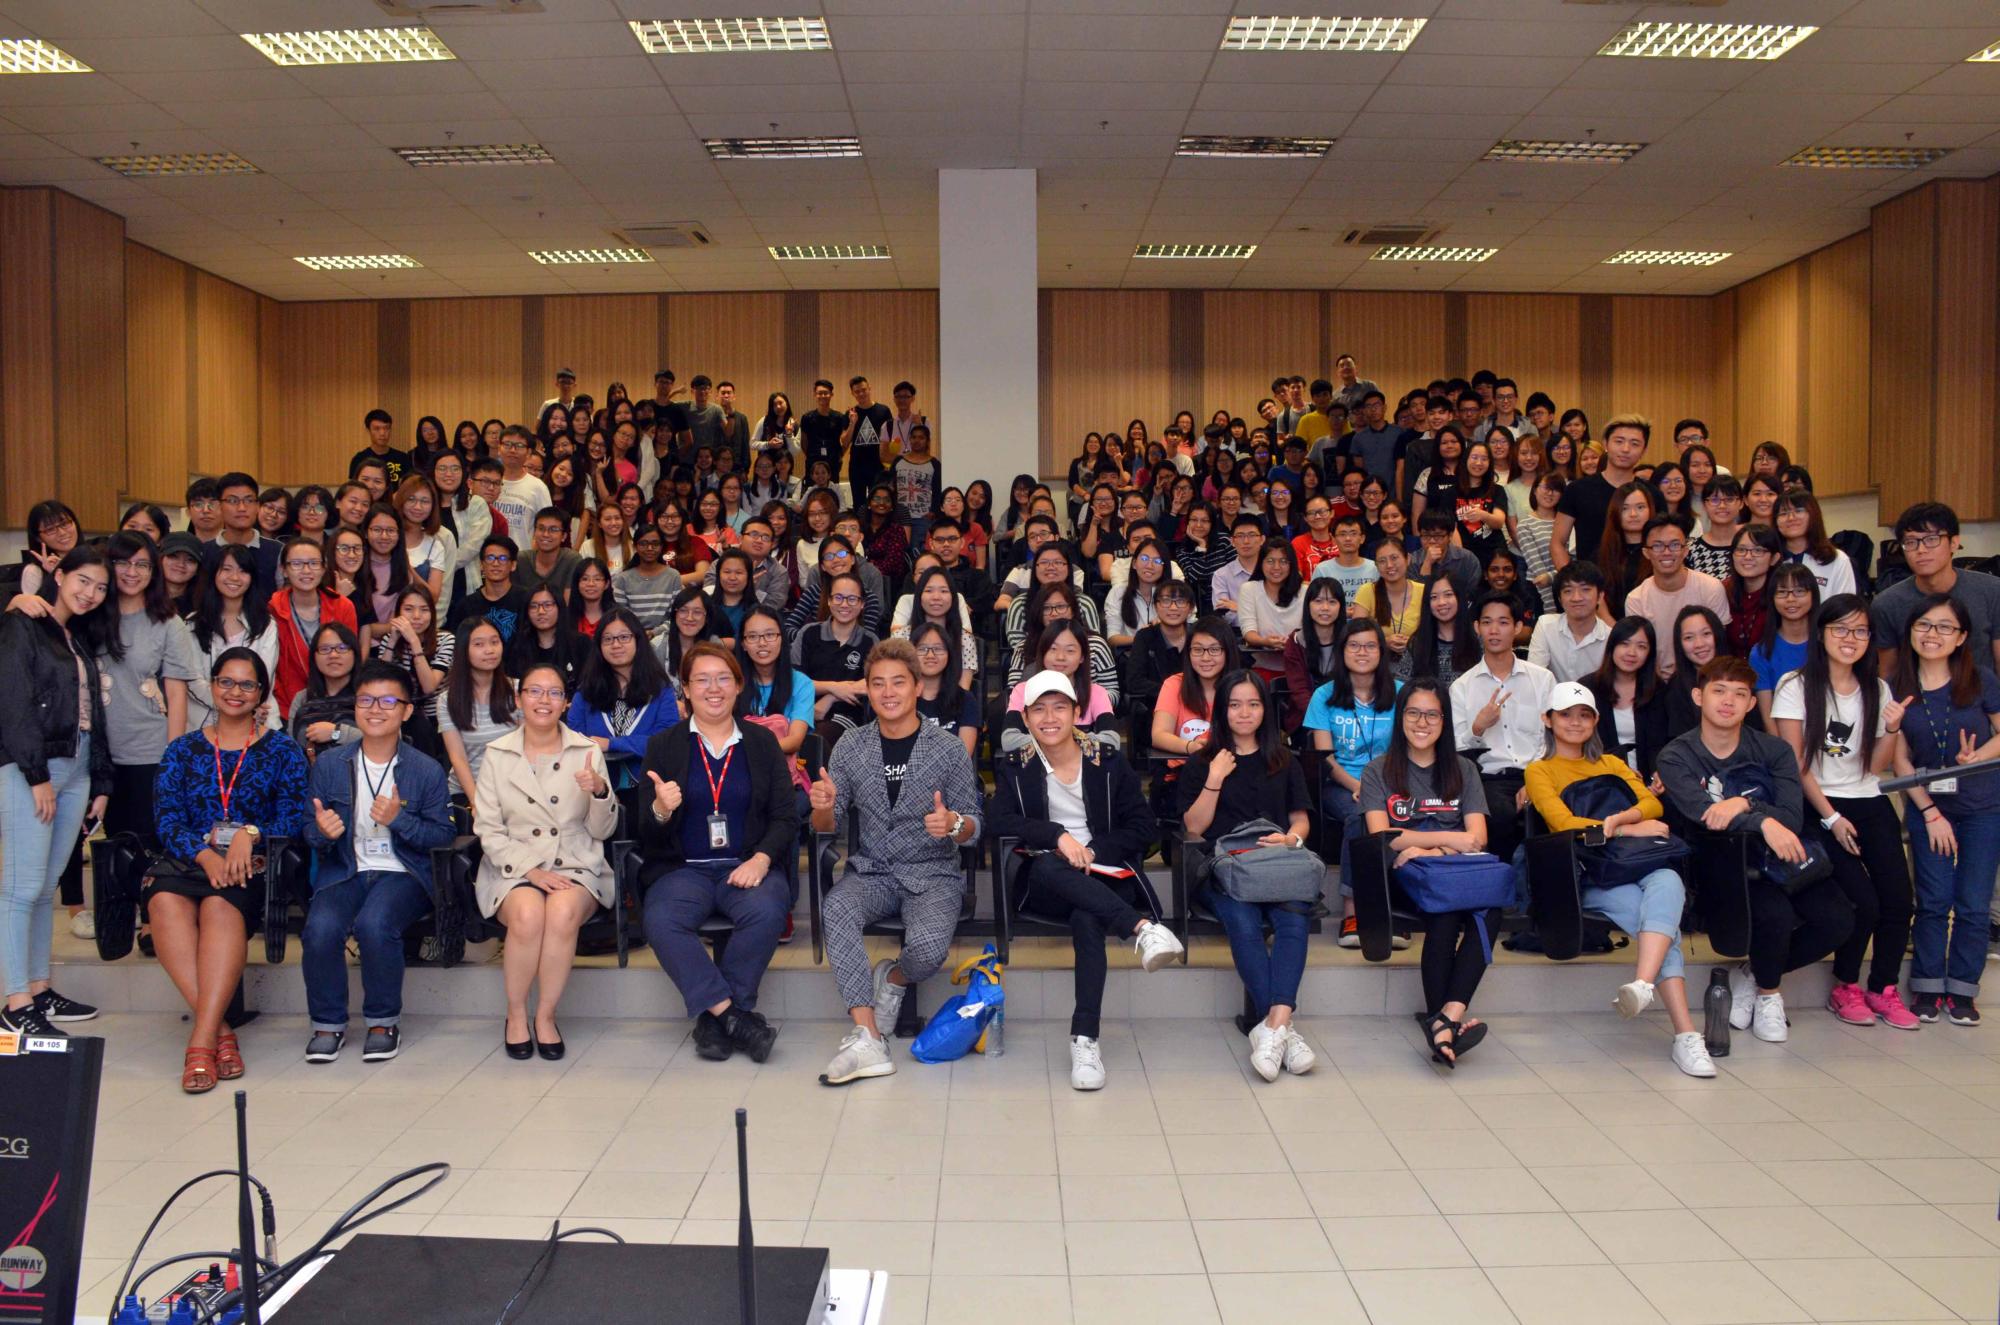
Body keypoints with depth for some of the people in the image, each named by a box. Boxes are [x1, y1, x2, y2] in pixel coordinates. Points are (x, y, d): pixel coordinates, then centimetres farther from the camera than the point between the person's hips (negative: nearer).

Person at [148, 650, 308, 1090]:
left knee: (220, 906, -35)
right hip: (189, 860, 2)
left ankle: (201, 1039, -37)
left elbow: (293, 820, 2)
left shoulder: (283, 751, 14)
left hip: (253, 865, -2)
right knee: (164, 901, -33)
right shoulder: (183, 750, 19)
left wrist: (250, 833, -19)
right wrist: (206, 855, -15)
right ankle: (219, 1030, -33)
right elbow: (168, 821, 5)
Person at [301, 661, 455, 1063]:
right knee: (320, 929, -28)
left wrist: (399, 820, -17)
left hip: (402, 873, -2)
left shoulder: (427, 770, 0)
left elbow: (443, 833, 0)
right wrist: (322, 831, -15)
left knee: (374, 924, -32)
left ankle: (384, 1022, -8)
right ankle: (328, 1024, -2)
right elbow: (311, 832, 10)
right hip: (343, 871, 2)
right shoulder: (329, 764, 6)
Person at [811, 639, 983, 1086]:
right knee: (835, 908, -32)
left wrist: (953, 824, -23)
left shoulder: (949, 751, -1)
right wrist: (823, 808, -18)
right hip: (871, 872, 2)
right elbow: (826, 827, 7)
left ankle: (893, 979, 7)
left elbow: (973, 827, 2)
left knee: (929, 947, -31)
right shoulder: (851, 748, 5)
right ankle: (867, 1039, -30)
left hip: (932, 874, -2)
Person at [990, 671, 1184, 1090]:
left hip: (1104, 875, 0)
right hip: (1046, 882, 0)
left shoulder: (1108, 763, 10)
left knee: (1087, 918, -35)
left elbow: (1145, 827, 5)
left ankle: (1085, 1038, -35)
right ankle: (1143, 927, -48)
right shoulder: (1014, 767, 10)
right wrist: (1058, 836, -21)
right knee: (1047, 865, -37)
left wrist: (1093, 850, -11)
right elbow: (999, 821, -6)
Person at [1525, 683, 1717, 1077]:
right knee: (1658, 916, -32)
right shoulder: (1539, 771, 15)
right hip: (1591, 875, -3)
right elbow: (1563, 823, -3)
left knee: (1667, 882, -35)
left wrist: (1616, 818, -10)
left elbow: (1652, 804, 12)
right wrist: (1631, 829, -7)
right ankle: (1685, 1033, -41)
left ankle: (1643, 984, -54)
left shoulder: (1611, 763, 30)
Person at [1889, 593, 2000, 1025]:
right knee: (1933, 901, 3)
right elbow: (1901, 759, -1)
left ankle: (1962, 990, 14)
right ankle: (1927, 987, 14)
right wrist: (1930, 813, -5)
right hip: (1927, 807, 1)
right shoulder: (1898, 690, -3)